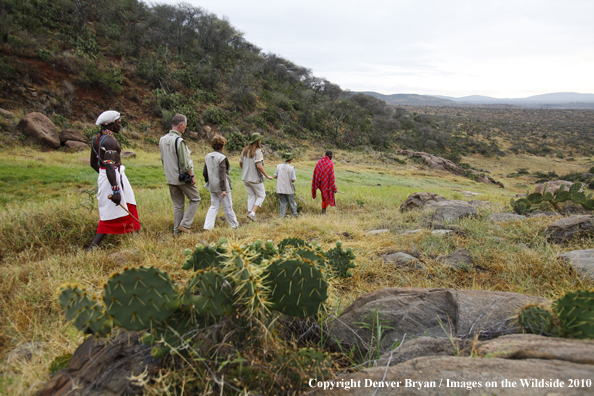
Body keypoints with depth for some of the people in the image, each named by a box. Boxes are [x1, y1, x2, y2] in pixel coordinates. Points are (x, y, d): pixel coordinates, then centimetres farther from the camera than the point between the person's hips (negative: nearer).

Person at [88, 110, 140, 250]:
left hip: (102, 176, 10)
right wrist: (115, 189, -31)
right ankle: (93, 247, -5)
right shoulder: (109, 140, -18)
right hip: (113, 179, -10)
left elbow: (93, 163, 19)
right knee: (110, 215, -4)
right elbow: (109, 166, -27)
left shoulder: (96, 139, 11)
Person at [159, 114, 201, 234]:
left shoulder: (162, 140, 6)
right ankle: (184, 224, 3)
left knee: (178, 205, 15)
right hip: (183, 177, -7)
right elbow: (185, 163, -19)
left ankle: (177, 230, 19)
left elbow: (163, 160, 14)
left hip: (170, 178, 8)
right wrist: (192, 176, -9)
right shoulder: (179, 141, -20)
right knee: (195, 199, 9)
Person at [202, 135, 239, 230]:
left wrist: (208, 182, 25)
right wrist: (223, 189, -18)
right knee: (228, 206, 6)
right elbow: (222, 175, -19)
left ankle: (208, 226, 4)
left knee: (214, 206, 13)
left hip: (212, 186, 7)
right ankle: (234, 225, 20)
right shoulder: (221, 158, -16)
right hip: (220, 186, -7)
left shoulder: (207, 156, 6)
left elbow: (204, 173, 12)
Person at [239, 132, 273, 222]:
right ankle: (252, 213, -5)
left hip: (245, 178, 6)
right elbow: (259, 165, -24)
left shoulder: (245, 150, 5)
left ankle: (249, 214, 12)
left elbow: (240, 163, 12)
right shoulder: (258, 151, -16)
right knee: (261, 196, 8)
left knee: (251, 196, 16)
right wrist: (267, 176, -15)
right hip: (255, 178, -6)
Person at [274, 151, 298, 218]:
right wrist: (294, 177, 7)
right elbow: (293, 180, -14)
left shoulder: (279, 166, -3)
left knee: (283, 202, 11)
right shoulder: (291, 168, -13)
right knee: (291, 202, 12)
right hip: (289, 189, -3)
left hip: (280, 188, 3)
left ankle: (282, 216, 6)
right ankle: (295, 215, 25)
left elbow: (275, 176, 0)